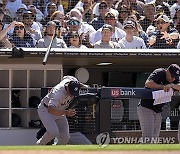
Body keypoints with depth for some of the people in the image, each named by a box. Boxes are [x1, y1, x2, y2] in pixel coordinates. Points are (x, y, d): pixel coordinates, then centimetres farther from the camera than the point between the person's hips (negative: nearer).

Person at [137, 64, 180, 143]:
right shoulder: (158, 73, -14)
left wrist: (172, 85, -30)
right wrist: (163, 87, -28)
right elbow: (148, 83, -29)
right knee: (148, 137, -16)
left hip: (158, 111, 7)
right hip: (145, 108, -7)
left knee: (155, 138, 7)